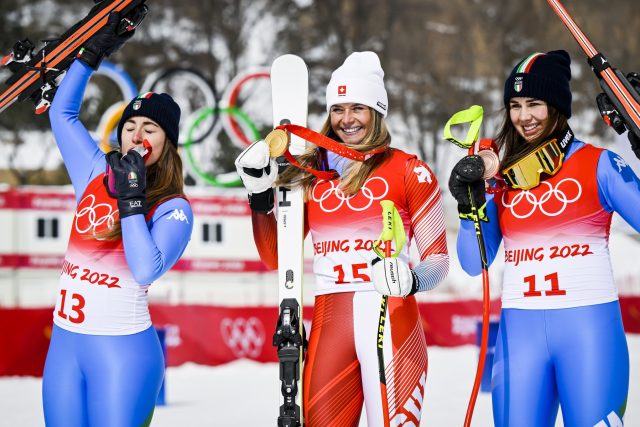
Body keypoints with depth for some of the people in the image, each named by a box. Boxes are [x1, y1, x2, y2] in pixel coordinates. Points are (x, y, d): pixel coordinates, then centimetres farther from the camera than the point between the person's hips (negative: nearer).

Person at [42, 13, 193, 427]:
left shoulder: (174, 210, -7)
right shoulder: (96, 176, 8)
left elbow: (146, 272, -23)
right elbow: (62, 112, 20)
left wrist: (132, 200, -21)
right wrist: (93, 52, 17)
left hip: (123, 349, -5)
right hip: (64, 345, 5)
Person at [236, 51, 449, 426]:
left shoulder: (408, 170, 1)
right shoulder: (310, 173, 13)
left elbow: (438, 259, 0)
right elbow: (276, 257, 15)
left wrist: (411, 279, -21)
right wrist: (260, 192, 5)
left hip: (391, 323, -4)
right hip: (328, 325, 4)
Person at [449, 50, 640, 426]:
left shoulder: (599, 165, 1)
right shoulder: (501, 174, 11)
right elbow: (475, 264, 10)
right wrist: (470, 205, -7)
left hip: (589, 326, -3)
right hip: (520, 330, 3)